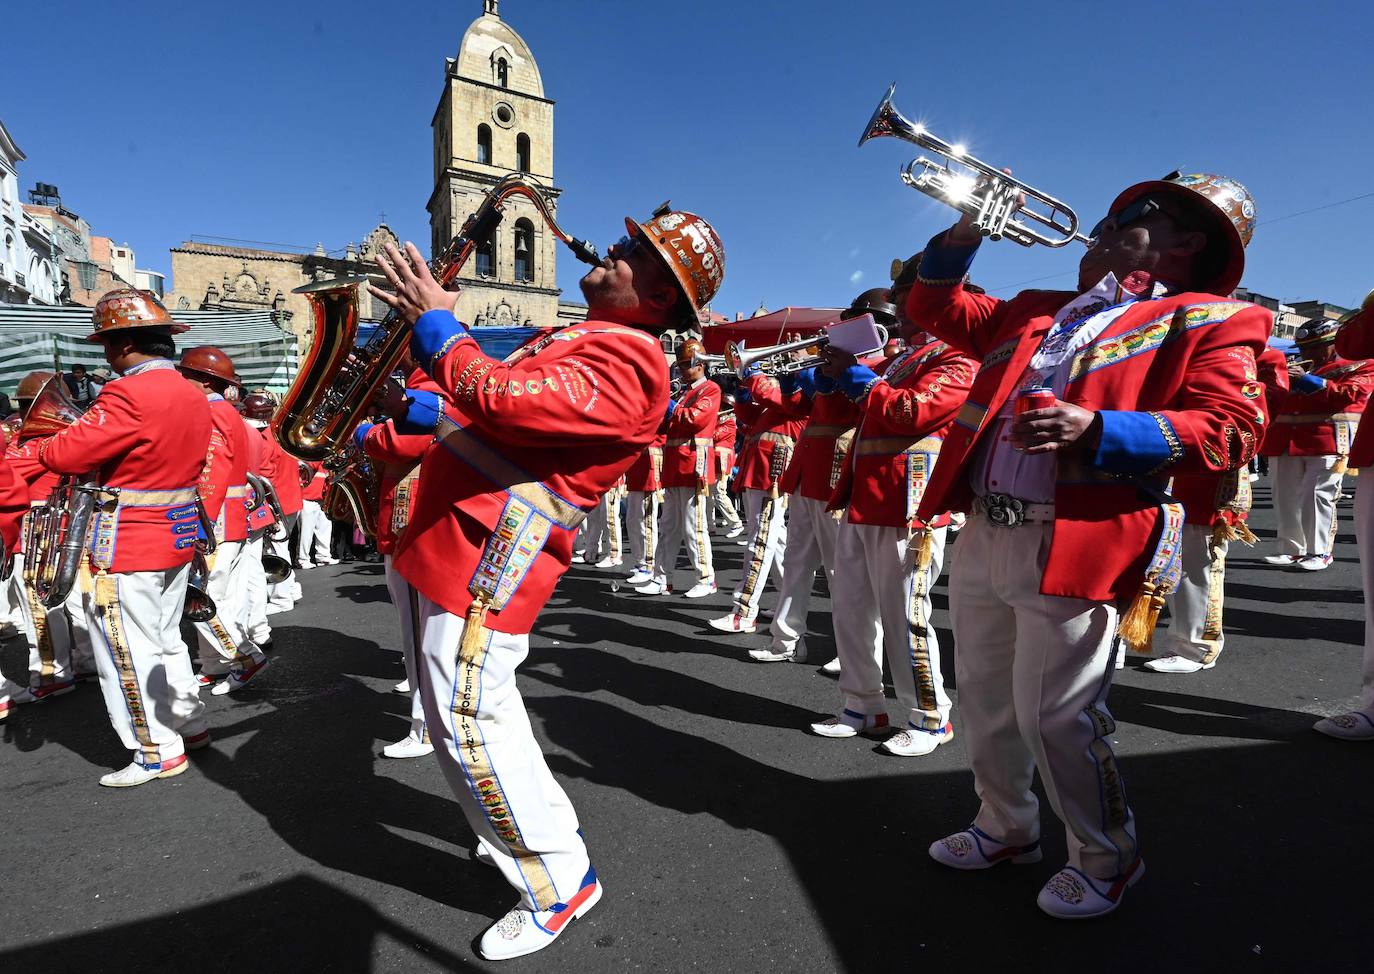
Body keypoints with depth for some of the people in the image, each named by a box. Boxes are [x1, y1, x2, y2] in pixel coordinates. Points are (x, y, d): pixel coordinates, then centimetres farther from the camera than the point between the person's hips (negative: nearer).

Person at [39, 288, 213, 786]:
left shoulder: (130, 394, -20)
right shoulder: (192, 395, 8)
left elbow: (66, 455, -20)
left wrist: (48, 443, 1)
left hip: (129, 545, -9)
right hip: (177, 537, 9)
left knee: (129, 651, 4)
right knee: (164, 639, 21)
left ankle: (159, 753, 13)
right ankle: (190, 724, 31)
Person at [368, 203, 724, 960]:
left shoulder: (626, 361, -16)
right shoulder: (585, 338, 18)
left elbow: (503, 400, -27)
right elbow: (499, 410, 24)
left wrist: (435, 322, -14)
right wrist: (417, 410, 14)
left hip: (486, 554, -10)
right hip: (449, 537, 11)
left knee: (472, 726, -3)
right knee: (467, 712, 21)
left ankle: (560, 883, 17)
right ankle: (525, 828, 41)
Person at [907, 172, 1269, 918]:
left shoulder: (1207, 323, 1)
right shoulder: (1032, 312, 19)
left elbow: (1227, 431, -11)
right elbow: (935, 306, 25)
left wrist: (1095, 429, -24)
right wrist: (966, 229, 13)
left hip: (1075, 547, -6)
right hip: (982, 536, 7)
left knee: (1055, 714, -1)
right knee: (985, 701, 16)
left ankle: (1106, 858, 26)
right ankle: (1006, 828, 36)